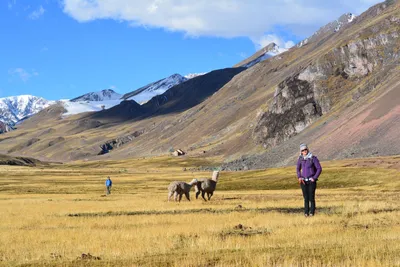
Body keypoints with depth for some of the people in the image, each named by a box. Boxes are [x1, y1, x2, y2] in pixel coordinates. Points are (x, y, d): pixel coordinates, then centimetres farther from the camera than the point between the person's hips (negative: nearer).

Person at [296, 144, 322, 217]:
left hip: (311, 181, -4)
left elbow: (319, 169, -7)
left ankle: (312, 212, 2)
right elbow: (298, 169, 18)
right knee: (306, 197, 4)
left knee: (311, 197, -5)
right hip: (303, 181, 4)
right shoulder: (300, 159, 4)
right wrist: (299, 177, 3)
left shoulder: (313, 158, -9)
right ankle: (306, 212, 9)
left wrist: (314, 178, -12)